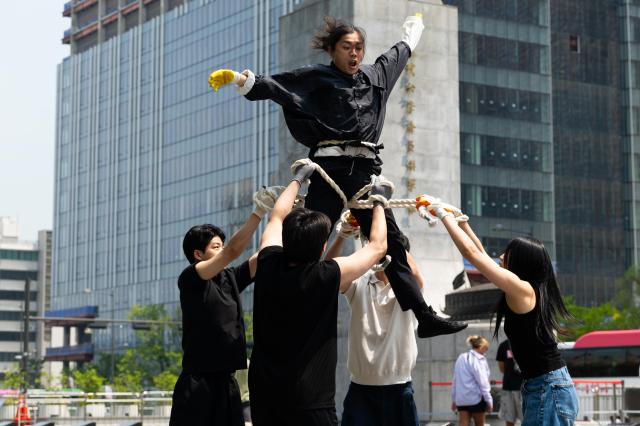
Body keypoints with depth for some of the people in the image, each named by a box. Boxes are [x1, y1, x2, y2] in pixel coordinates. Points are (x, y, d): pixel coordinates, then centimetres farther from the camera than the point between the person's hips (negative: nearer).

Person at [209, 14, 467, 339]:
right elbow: (274, 85, -6)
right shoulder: (316, 78, 5)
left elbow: (397, 55, 40)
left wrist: (411, 33, 58)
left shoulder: (375, 75, 21)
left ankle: (424, 317, 4)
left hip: (366, 170, 5)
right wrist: (237, 78, -21)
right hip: (331, 168, -5)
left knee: (392, 243, 3)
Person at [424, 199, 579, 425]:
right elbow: (482, 254, 25)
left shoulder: (523, 289, -11)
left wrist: (444, 215, 1)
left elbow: (471, 252, -10)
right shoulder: (531, 291, 13)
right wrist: (460, 220, 27)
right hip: (540, 389, 9)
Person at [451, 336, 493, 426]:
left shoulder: (461, 358, 12)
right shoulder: (478, 360, -9)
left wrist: (454, 399, 20)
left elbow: (455, 380, 15)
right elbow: (483, 382, -13)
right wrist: (489, 401, -9)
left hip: (461, 399, 6)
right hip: (476, 398, -6)